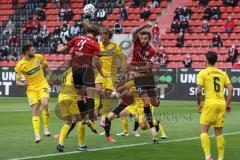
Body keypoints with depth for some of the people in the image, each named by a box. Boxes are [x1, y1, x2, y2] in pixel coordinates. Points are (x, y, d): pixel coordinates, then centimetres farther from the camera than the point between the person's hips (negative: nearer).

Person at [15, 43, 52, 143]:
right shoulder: (20, 65, -12)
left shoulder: (39, 57, -4)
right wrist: (23, 84, -25)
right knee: (35, 110, -9)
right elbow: (17, 81, -5)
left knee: (45, 104, -23)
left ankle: (46, 129, -8)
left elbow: (46, 66, 18)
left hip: (43, 85, 1)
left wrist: (50, 77, 18)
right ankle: (37, 135, -9)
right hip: (31, 89, -1)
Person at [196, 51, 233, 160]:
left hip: (210, 103, -5)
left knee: (203, 130, -1)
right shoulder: (222, 73, 12)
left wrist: (199, 104, 2)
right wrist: (228, 104, 10)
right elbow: (230, 89, 5)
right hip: (222, 103, 5)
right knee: (219, 132, 12)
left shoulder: (203, 73, -2)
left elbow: (199, 91, -10)